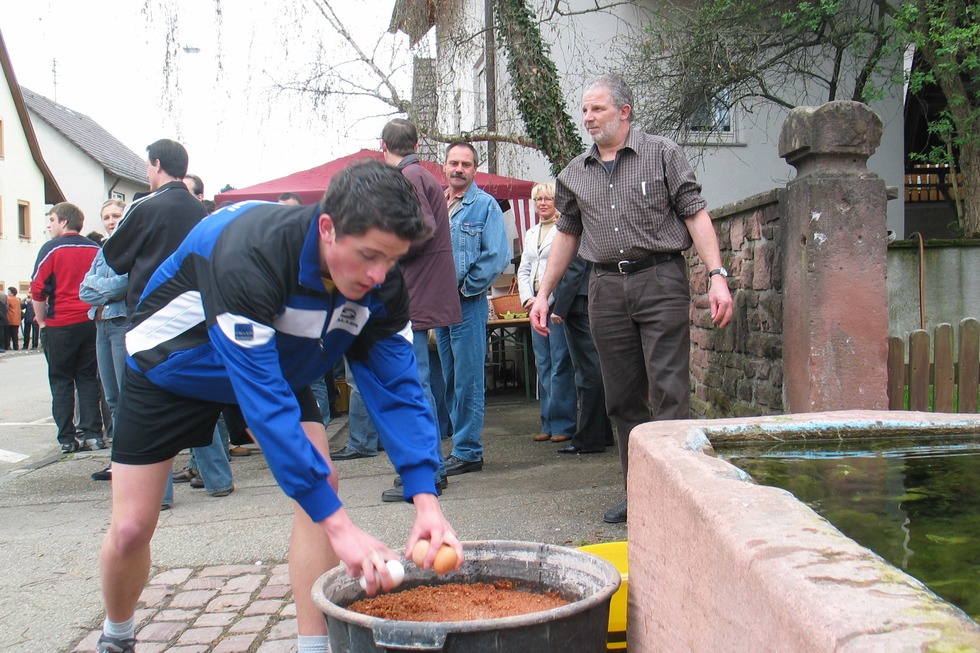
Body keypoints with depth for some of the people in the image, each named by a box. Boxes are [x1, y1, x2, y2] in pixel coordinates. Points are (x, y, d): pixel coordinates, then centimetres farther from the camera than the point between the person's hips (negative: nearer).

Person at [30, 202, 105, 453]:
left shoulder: (52, 249, -7)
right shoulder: (96, 250, 4)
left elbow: (38, 290, -9)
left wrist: (42, 321, 2)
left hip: (60, 326, -3)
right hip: (91, 323, 3)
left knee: (61, 381, 6)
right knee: (88, 378, 10)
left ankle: (67, 439, 4)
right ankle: (92, 434, 5)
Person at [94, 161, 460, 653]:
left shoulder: (380, 284, -24)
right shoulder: (248, 256, -42)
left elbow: (395, 385, -22)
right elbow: (262, 399, -46)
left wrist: (425, 498, -36)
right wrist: (336, 523, -48)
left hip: (277, 365, 4)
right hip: (173, 366, -4)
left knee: (320, 480, -16)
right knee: (131, 527, -2)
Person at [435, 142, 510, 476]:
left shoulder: (485, 205, -3)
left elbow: (497, 255, -11)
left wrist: (464, 288, -11)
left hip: (468, 304, -6)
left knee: (468, 381, -3)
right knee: (451, 381, 12)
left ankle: (468, 451, 2)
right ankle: (460, 444, 22)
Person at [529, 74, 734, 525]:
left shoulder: (662, 154, 3)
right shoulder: (574, 174, 15)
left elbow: (695, 215, -1)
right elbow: (566, 235, 23)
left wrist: (717, 276, -11)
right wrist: (543, 294, 18)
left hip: (660, 280, -4)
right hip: (606, 289, 5)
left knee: (669, 393, -8)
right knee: (623, 399, 7)